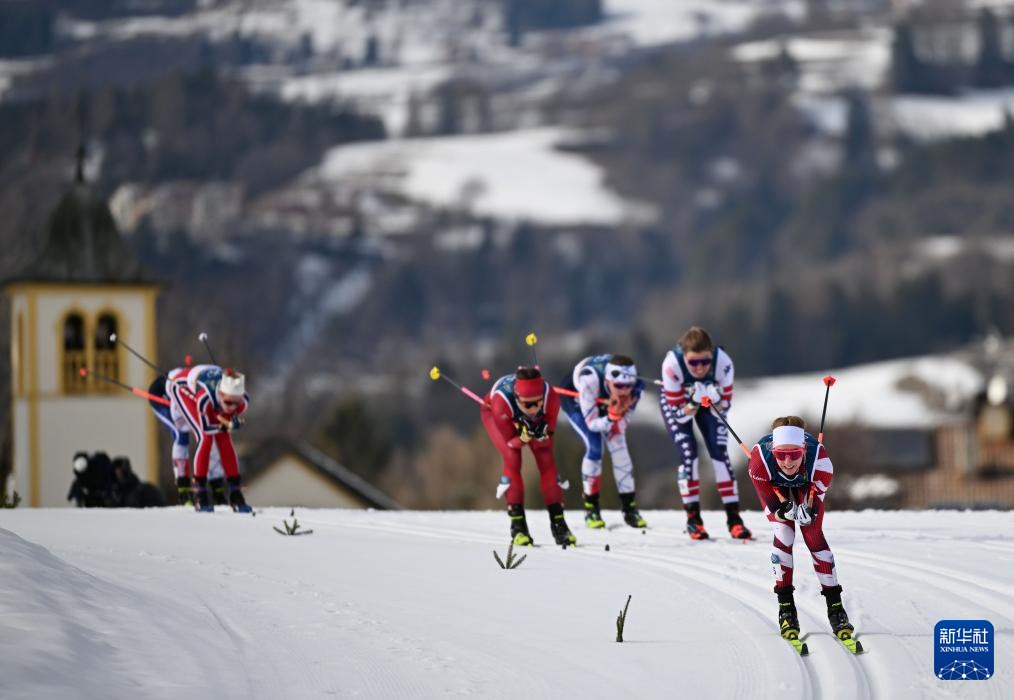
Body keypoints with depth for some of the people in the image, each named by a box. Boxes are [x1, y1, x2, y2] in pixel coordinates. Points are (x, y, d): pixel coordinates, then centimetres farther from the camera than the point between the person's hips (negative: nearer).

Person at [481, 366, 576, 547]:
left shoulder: (551, 398, -38)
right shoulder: (502, 402, -44)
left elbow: (547, 440, -22)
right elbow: (510, 442, -28)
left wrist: (541, 435, -44)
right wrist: (523, 438, -49)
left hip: (535, 421, 2)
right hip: (493, 412, -2)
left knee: (546, 459, -11)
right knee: (512, 458, -21)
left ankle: (558, 523, -4)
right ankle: (518, 524, -13)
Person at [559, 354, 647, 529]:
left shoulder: (634, 385, -33)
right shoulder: (590, 381, -44)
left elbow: (623, 422, -20)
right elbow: (592, 424, -33)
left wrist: (620, 413, -42)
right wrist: (612, 417, -52)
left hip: (604, 400, 3)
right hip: (574, 398, -3)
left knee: (618, 445, -11)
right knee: (594, 447, -19)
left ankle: (630, 508, -1)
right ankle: (591, 508, -3)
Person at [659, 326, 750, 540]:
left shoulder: (723, 362, -36)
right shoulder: (672, 364, -40)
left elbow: (725, 406, -22)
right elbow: (678, 414, -28)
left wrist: (715, 400, -43)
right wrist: (692, 403, -47)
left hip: (709, 399, 2)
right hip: (675, 401, -2)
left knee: (719, 451, -10)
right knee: (688, 452, -17)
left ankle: (733, 517, -4)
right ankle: (693, 518, -6)